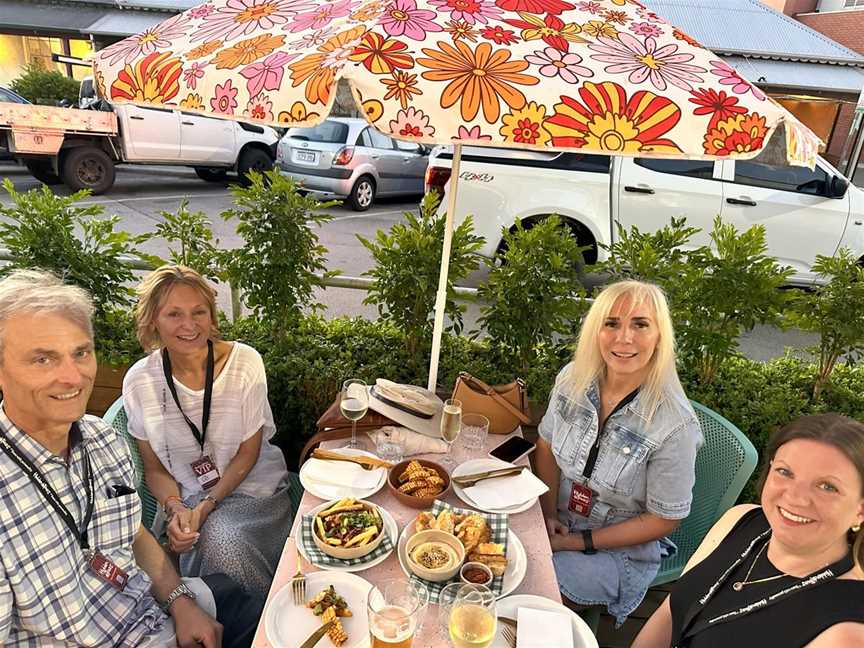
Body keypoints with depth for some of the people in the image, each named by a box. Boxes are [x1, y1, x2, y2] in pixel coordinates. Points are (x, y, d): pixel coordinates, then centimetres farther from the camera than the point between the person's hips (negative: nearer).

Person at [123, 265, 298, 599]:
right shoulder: (139, 380, -6)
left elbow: (248, 453, -6)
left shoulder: (244, 361, -12)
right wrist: (175, 508, -15)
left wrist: (208, 505, -16)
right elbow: (154, 468, 4)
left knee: (221, 540, -30)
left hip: (253, 488, -1)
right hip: (183, 499, 2)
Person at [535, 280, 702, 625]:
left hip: (620, 553, -4)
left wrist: (582, 542, -13)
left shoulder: (674, 424, -26)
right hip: (559, 524, 5)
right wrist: (548, 514, -5)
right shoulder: (573, 379, -12)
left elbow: (664, 519, -15)